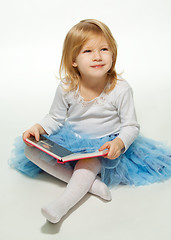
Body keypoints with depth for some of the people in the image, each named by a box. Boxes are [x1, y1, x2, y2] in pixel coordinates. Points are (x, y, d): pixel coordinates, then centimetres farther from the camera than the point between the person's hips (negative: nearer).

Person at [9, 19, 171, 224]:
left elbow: (131, 126, -9)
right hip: (70, 141, 4)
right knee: (31, 150, -14)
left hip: (104, 146, -4)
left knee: (89, 161, -37)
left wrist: (119, 143, -30)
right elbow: (55, 118, 5)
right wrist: (38, 128, -16)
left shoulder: (120, 89, -17)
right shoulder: (66, 88, -11)